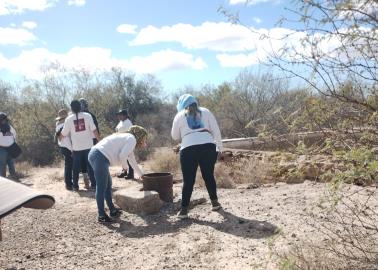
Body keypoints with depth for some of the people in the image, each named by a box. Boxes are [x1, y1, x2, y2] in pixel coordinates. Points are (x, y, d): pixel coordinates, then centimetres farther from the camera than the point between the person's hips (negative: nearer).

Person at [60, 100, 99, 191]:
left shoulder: (69, 119, -2)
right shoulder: (87, 116, -4)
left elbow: (63, 134, 5)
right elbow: (94, 130, -7)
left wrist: (59, 138, 27)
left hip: (76, 147, 0)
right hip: (88, 146, 0)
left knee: (76, 167, 10)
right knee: (91, 166, 7)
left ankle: (75, 186, 15)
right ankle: (93, 184, 9)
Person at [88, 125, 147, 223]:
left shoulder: (127, 138, 27)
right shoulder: (132, 139, -3)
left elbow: (132, 160, 37)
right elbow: (122, 155, -17)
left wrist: (140, 174, 46)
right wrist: (125, 165, 5)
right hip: (100, 157, -11)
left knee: (108, 185, 18)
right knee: (102, 187, -5)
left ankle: (112, 210, 27)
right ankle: (101, 215, 2)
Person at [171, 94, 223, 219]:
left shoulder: (179, 116, 14)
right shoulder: (205, 111, 16)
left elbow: (175, 136, 20)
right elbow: (216, 130, 10)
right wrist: (219, 147, 16)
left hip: (188, 149, -1)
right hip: (208, 147, 2)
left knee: (188, 180, 4)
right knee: (209, 176, 16)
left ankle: (184, 209, 4)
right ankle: (215, 202, 26)